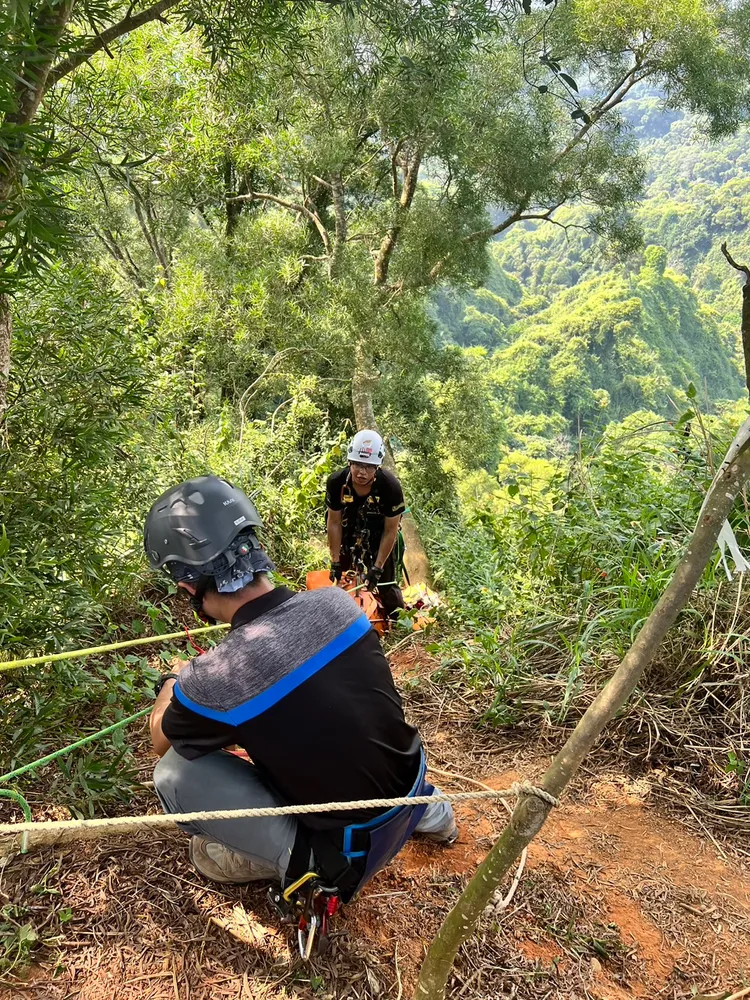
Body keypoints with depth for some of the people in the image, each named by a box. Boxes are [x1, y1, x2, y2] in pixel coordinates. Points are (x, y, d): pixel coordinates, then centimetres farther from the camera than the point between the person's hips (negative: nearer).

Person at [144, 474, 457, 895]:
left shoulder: (212, 679, -26)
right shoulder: (336, 602, -12)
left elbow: (162, 741, 1)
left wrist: (171, 685, 23)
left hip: (351, 850, -5)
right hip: (409, 800, 5)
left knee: (174, 772, -6)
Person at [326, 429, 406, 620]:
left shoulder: (391, 487, -32)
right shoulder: (336, 482, -27)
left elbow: (390, 531, -20)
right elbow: (334, 522, -14)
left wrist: (378, 567, -18)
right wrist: (335, 561, -11)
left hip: (379, 534, -2)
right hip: (349, 532, 2)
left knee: (386, 582, -1)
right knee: (340, 579, 5)